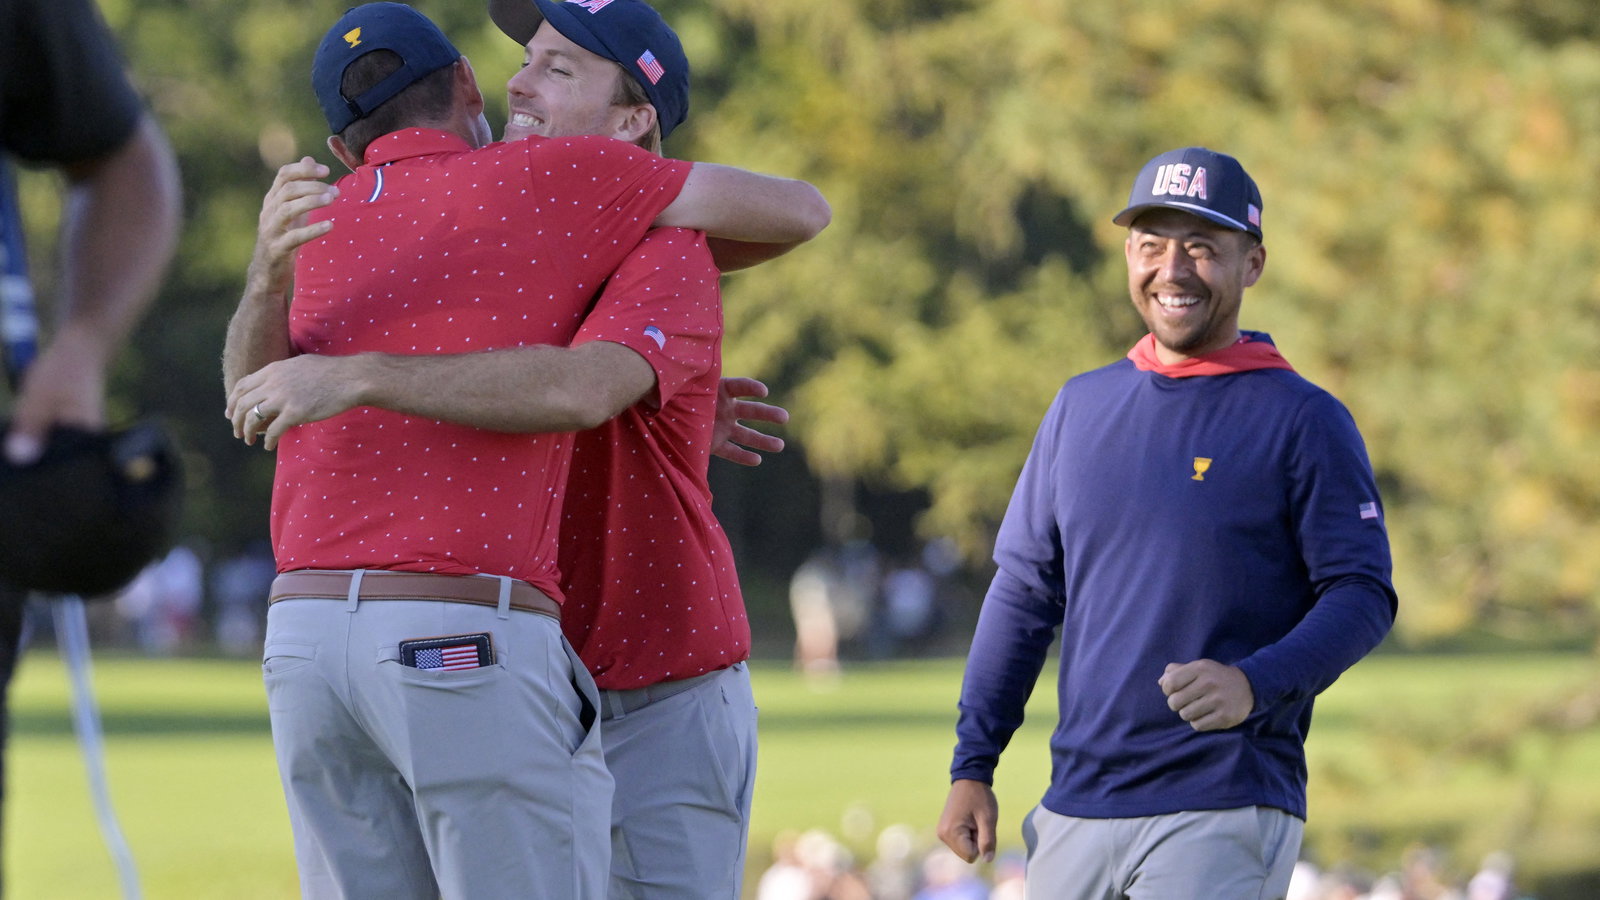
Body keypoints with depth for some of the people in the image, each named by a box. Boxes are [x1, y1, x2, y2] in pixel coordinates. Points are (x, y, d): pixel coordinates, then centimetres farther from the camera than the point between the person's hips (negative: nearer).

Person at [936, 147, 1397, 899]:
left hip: (1225, 814, -5)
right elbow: (1024, 592, 17)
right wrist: (971, 766, 11)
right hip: (1078, 805, 5)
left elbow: (1362, 595, -7)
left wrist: (1255, 685, -25)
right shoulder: (1081, 407, 14)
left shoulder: (1303, 421, -2)